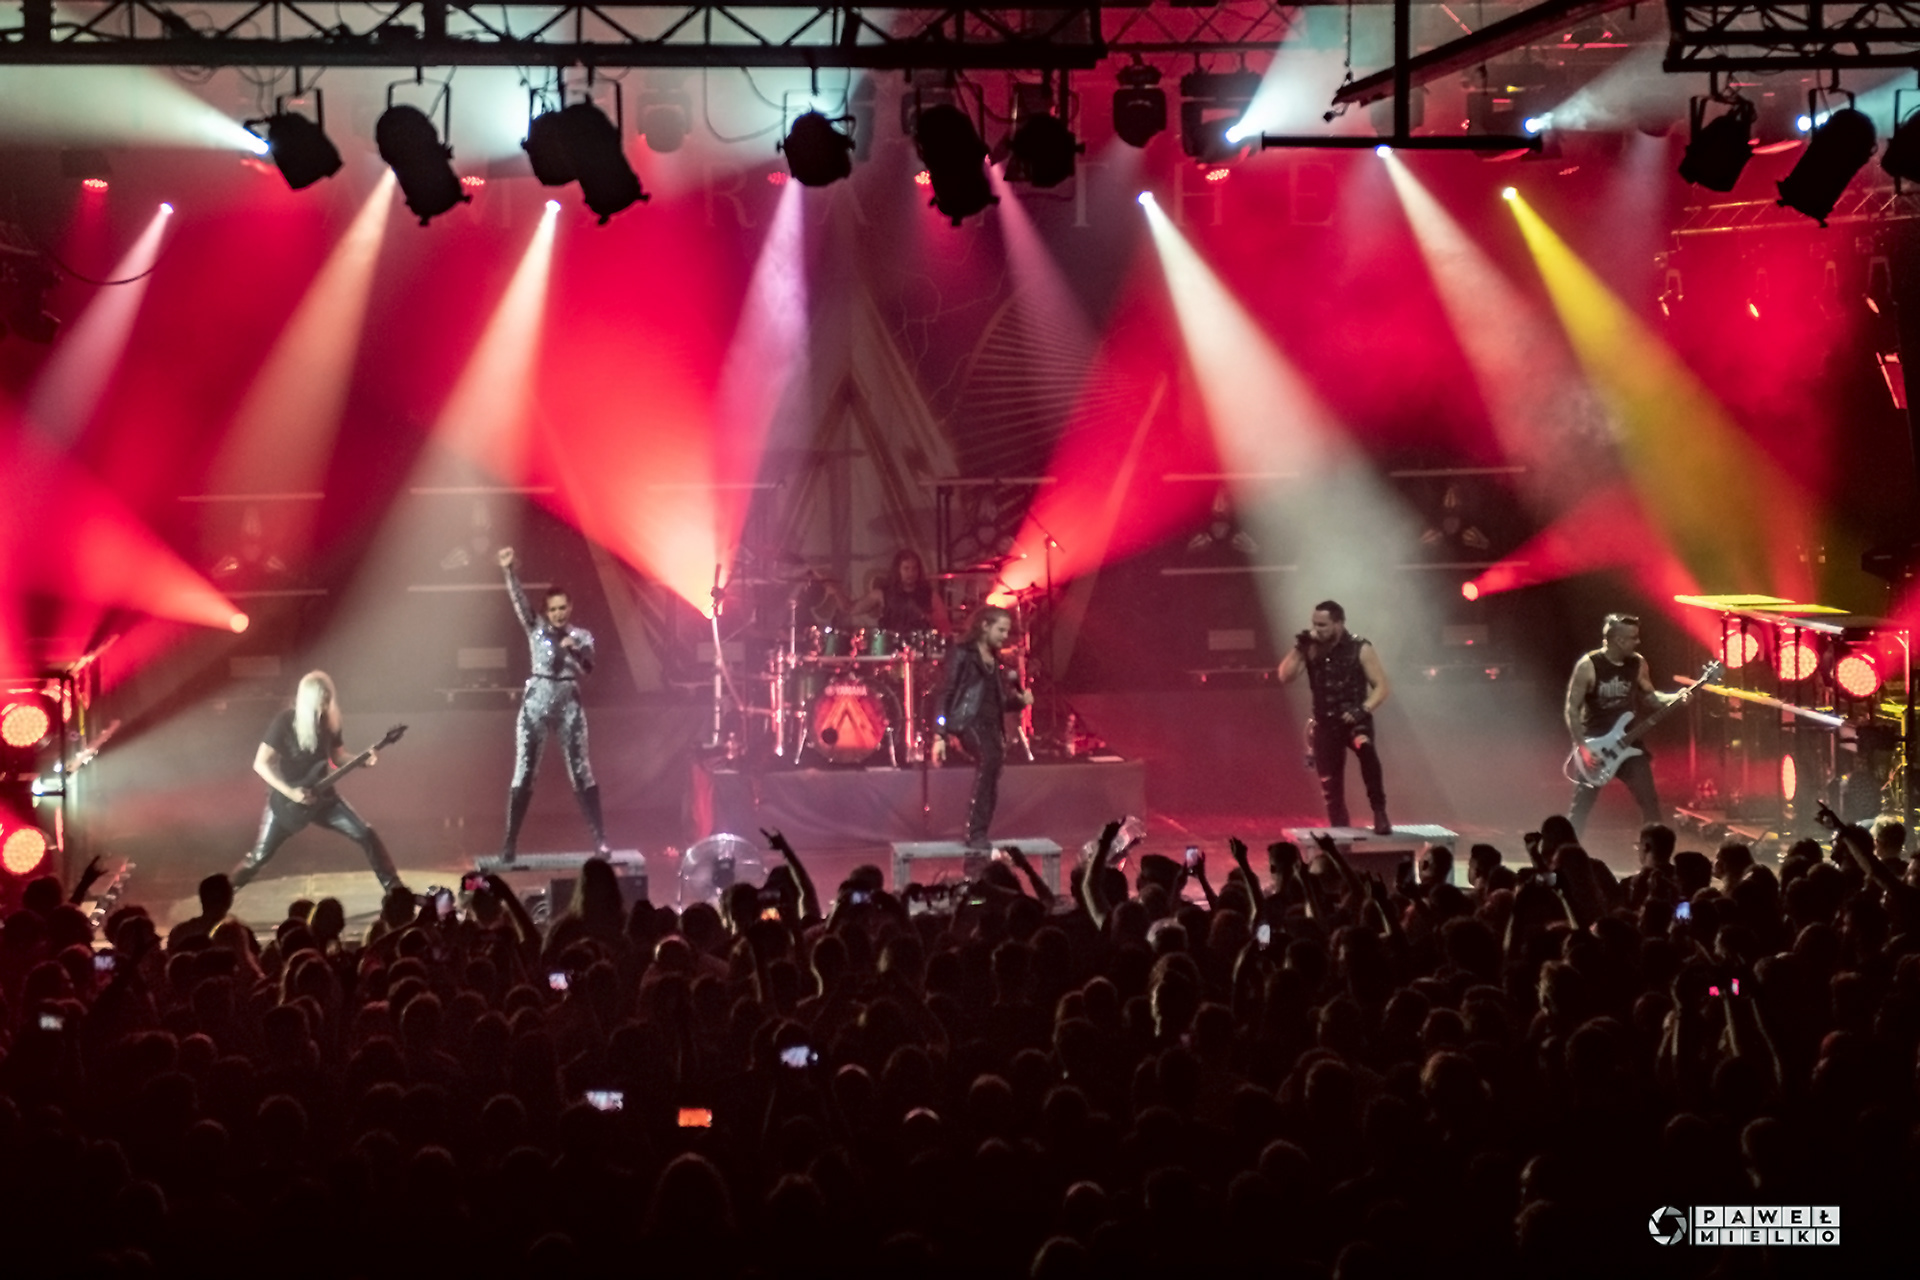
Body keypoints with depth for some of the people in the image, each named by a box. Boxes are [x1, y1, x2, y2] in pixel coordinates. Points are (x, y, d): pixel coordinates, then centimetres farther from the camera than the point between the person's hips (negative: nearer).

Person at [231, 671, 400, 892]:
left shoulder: (329, 722, -2)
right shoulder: (285, 722, -18)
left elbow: (338, 758, 10)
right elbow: (261, 764, -17)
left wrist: (364, 759, -10)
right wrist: (290, 792, -24)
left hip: (322, 797, 4)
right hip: (287, 802, -4)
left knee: (366, 835, -5)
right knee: (259, 857, 1)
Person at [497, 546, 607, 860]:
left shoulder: (581, 636, 7)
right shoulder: (536, 628, 6)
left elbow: (586, 672, -1)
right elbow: (518, 599, -7)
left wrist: (574, 651, -18)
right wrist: (507, 570, -20)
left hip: (569, 705, 0)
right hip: (536, 703, 0)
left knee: (580, 771, 1)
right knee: (524, 772, -2)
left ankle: (600, 837, 4)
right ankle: (510, 841, 1)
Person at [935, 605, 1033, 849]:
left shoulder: (995, 659, 20)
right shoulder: (962, 655, -1)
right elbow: (946, 693, -6)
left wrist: (1021, 699, 4)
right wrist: (939, 734, -13)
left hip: (991, 724, 8)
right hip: (968, 720, -8)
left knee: (991, 785, 4)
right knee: (989, 759, -31)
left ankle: (978, 837, 14)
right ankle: (975, 833, -29)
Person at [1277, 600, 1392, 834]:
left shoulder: (1360, 649, -7)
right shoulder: (1311, 649, 3)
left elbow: (1382, 687, -6)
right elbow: (1285, 677, -3)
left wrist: (1363, 710, -22)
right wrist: (1298, 647, -13)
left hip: (1354, 720, -4)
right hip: (1326, 723, 4)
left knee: (1366, 750, -36)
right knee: (1330, 786, 4)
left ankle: (1380, 813, -30)